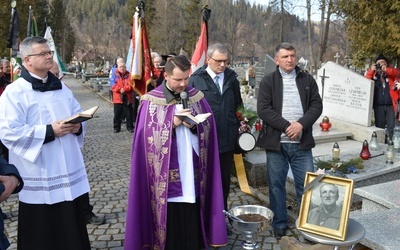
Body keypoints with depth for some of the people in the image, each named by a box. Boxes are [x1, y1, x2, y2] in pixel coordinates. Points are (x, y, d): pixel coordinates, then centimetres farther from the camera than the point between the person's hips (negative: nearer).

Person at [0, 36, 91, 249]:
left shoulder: (61, 88, 12)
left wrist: (77, 126, -5)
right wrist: (49, 131, -22)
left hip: (67, 171, 6)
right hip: (39, 178, -5)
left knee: (71, 231, 14)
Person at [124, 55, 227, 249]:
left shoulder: (197, 97, 5)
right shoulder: (151, 101, -4)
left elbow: (208, 128, 6)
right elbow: (147, 136, -8)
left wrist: (194, 125, -15)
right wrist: (172, 123, -18)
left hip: (192, 172, 3)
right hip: (165, 177, -2)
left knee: (192, 224, 10)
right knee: (169, 223, 6)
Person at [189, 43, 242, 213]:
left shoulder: (232, 79, 8)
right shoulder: (196, 80, -5)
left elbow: (238, 106, 14)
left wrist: (240, 127, 6)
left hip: (228, 140, 4)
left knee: (225, 179, 16)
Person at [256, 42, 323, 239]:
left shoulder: (307, 80, 10)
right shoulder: (267, 81, 2)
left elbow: (316, 105, 2)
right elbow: (263, 109, -8)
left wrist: (301, 124, -14)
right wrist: (287, 126, -15)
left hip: (302, 143, 2)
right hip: (276, 142, -1)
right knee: (276, 185, 7)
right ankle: (279, 224, 21)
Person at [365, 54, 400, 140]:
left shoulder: (391, 73, 12)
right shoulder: (373, 74, 14)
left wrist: (386, 69, -18)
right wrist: (371, 70, -8)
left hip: (391, 105, -1)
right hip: (378, 105, 1)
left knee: (391, 127, -6)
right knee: (379, 127, 5)